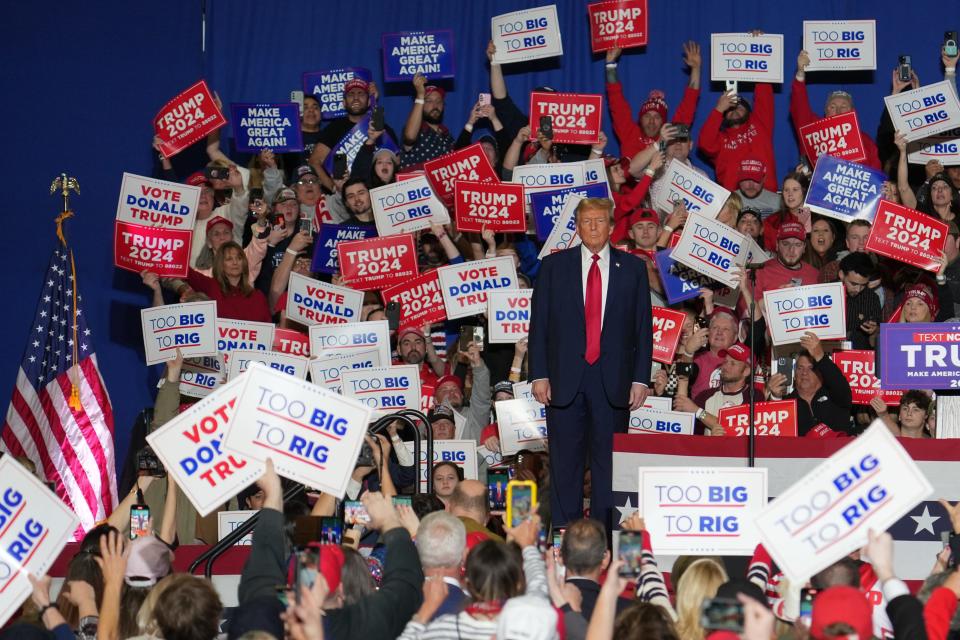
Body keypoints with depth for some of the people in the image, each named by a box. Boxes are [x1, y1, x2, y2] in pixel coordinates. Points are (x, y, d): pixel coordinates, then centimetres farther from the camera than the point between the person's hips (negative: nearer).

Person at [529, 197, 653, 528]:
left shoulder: (633, 268, 7)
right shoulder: (554, 266, 7)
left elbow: (644, 327, 6)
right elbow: (539, 324, 5)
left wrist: (641, 378, -1)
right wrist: (539, 374, -3)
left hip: (613, 379, 0)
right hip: (565, 377, 0)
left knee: (609, 460, 3)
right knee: (565, 460, 2)